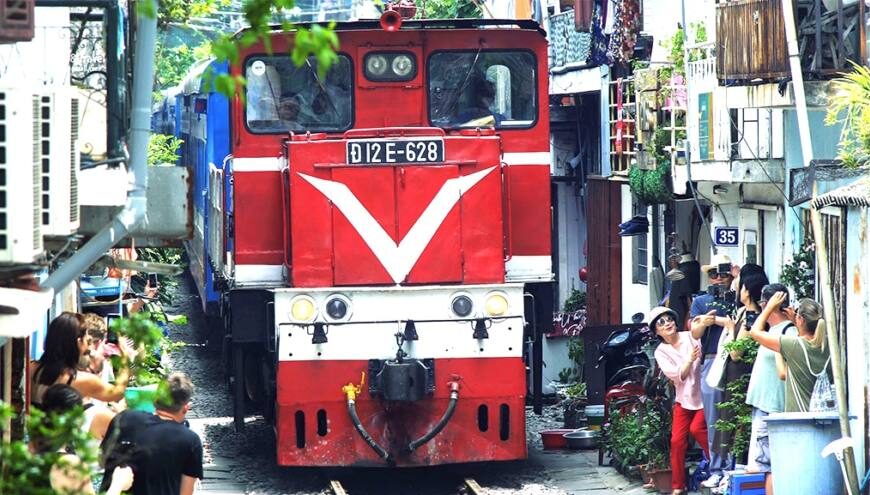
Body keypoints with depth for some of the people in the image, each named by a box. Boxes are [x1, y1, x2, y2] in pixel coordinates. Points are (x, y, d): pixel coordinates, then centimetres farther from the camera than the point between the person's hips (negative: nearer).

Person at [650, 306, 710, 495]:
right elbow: (677, 376, -12)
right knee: (677, 440, -2)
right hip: (684, 398, 3)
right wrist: (690, 359, -28)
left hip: (704, 394, -3)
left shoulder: (691, 337, -6)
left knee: (696, 428, -23)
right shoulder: (661, 352, 0)